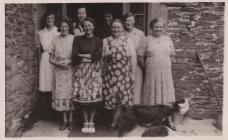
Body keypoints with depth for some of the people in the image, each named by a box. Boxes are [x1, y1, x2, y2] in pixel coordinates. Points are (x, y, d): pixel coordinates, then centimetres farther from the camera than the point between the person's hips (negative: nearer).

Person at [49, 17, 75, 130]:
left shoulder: (74, 39, -2)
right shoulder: (55, 40, 5)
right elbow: (51, 58, 7)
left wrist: (69, 61, -16)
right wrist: (58, 63, -12)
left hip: (71, 70, -2)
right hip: (59, 71, 2)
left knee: (70, 93, 2)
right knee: (61, 94, 4)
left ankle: (71, 120, 16)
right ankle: (64, 120, 17)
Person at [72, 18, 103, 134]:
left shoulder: (98, 40, 7)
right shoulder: (78, 39, 6)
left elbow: (98, 55, -7)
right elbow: (74, 57, -6)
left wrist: (83, 56, -7)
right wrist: (90, 57, -10)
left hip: (94, 71, 0)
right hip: (81, 71, 0)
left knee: (94, 96, -2)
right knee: (83, 96, 0)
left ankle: (91, 122, 13)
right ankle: (85, 122, 15)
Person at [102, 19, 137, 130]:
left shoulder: (128, 41, 4)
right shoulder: (105, 41, 8)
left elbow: (133, 58, 1)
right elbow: (101, 58, 6)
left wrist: (132, 73, -4)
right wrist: (102, 73, 2)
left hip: (124, 75, -1)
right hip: (110, 75, 1)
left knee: (124, 97, 2)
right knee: (111, 97, 5)